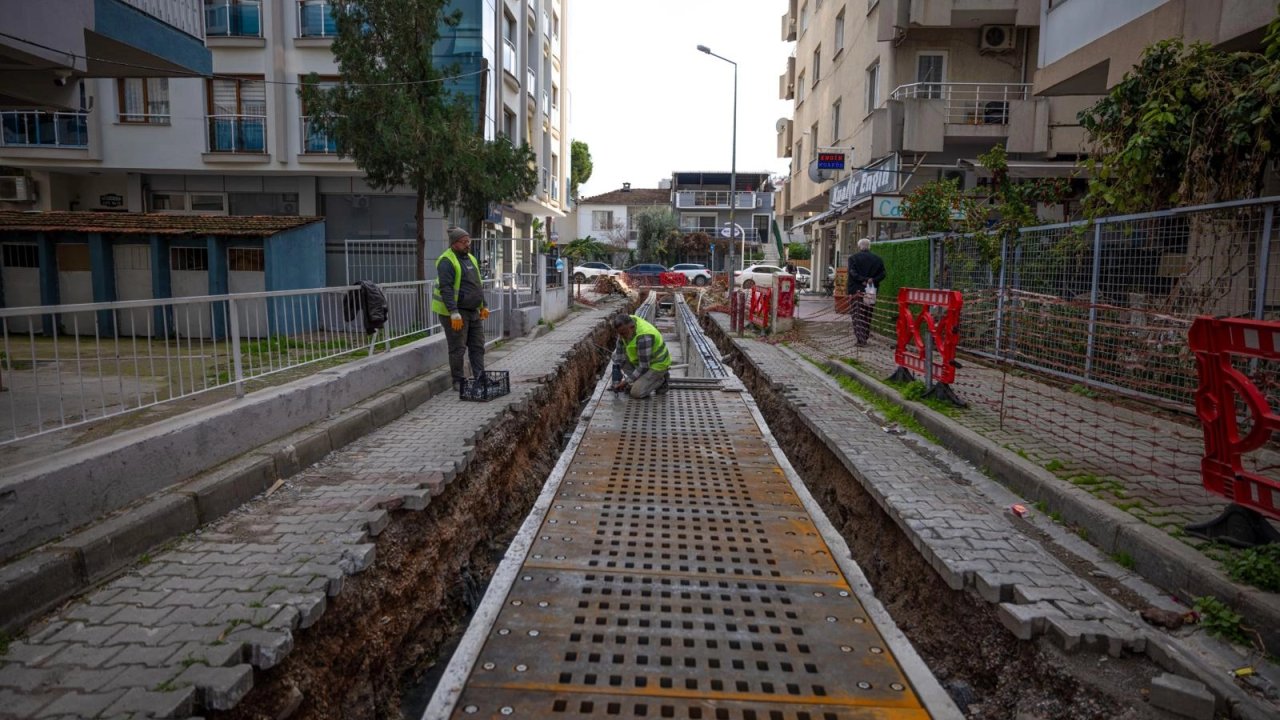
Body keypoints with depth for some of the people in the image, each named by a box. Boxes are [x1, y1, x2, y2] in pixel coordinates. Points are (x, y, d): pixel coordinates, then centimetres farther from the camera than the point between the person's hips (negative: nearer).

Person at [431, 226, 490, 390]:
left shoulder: (470, 258, 14)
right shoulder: (447, 261, -14)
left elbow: (478, 285, 21)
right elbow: (445, 289, -21)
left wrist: (484, 306, 16)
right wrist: (454, 313, -27)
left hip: (473, 311, 8)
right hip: (456, 313, -8)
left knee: (478, 346, 9)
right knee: (458, 348, 0)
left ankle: (480, 378, 14)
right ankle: (458, 381, 9)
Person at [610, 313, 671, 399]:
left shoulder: (643, 337, -36)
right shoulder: (627, 323, -13)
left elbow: (643, 366, -29)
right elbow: (620, 346, -4)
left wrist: (627, 381, -21)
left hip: (656, 364, -8)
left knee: (636, 393, -16)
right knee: (616, 355, 1)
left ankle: (660, 380, 7)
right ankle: (637, 382, 8)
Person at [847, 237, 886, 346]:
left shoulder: (853, 258, -3)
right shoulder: (877, 259, 7)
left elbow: (852, 273, -15)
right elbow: (882, 274, 1)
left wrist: (862, 280, -16)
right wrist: (873, 280, -9)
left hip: (857, 290, -3)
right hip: (871, 292, 3)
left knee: (857, 315, 0)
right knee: (868, 315, 12)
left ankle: (860, 338, -11)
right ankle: (865, 338, 16)